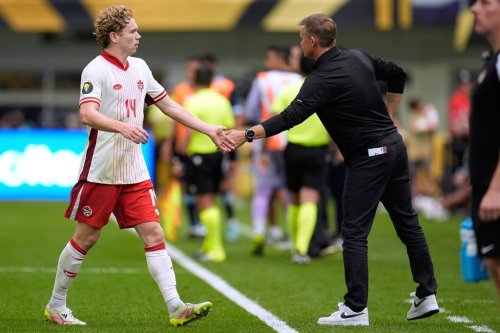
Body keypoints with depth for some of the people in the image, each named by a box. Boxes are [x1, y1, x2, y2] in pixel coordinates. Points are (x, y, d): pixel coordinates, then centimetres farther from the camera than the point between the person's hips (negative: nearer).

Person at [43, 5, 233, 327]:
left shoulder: (140, 68, 11)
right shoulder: (96, 70, -12)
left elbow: (169, 106, 18)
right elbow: (87, 114, -27)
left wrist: (210, 130, 15)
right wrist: (123, 127, -42)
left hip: (135, 172, 6)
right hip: (101, 171, -6)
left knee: (153, 233, -4)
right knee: (86, 237, 3)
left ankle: (176, 307, -10)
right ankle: (56, 305, 19)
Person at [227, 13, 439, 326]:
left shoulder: (321, 80, -16)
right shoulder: (358, 57, 7)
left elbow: (289, 118, -24)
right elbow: (398, 75, 19)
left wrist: (247, 135, -23)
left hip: (368, 158, -8)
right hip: (394, 145, 8)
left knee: (355, 233, -4)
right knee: (407, 221, 13)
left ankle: (356, 308, -6)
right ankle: (427, 295, 17)